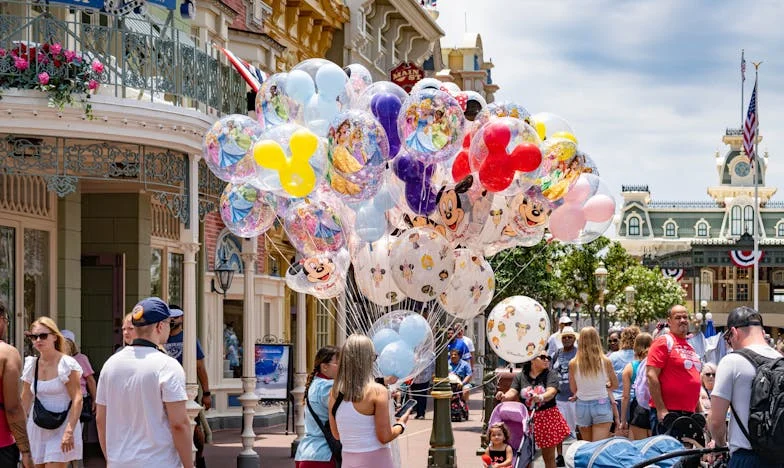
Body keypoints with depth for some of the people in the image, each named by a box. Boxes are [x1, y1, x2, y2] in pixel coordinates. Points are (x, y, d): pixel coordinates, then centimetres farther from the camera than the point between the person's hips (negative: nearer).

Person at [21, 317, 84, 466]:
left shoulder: (67, 364, -9)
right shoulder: (31, 365, 6)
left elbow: (77, 399, -13)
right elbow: (25, 401, 12)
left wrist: (69, 431, -22)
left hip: (61, 428, -5)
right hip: (37, 428, 5)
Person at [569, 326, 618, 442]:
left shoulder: (573, 364, -8)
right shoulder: (605, 361, -8)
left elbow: (573, 389, 3)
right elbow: (615, 384, 7)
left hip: (582, 405, 1)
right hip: (602, 405, -1)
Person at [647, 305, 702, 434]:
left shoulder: (690, 347, 20)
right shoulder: (663, 342, -5)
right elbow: (651, 375, -13)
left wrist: (698, 413, 20)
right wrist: (661, 409, -19)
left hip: (688, 414, 8)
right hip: (667, 413, -8)